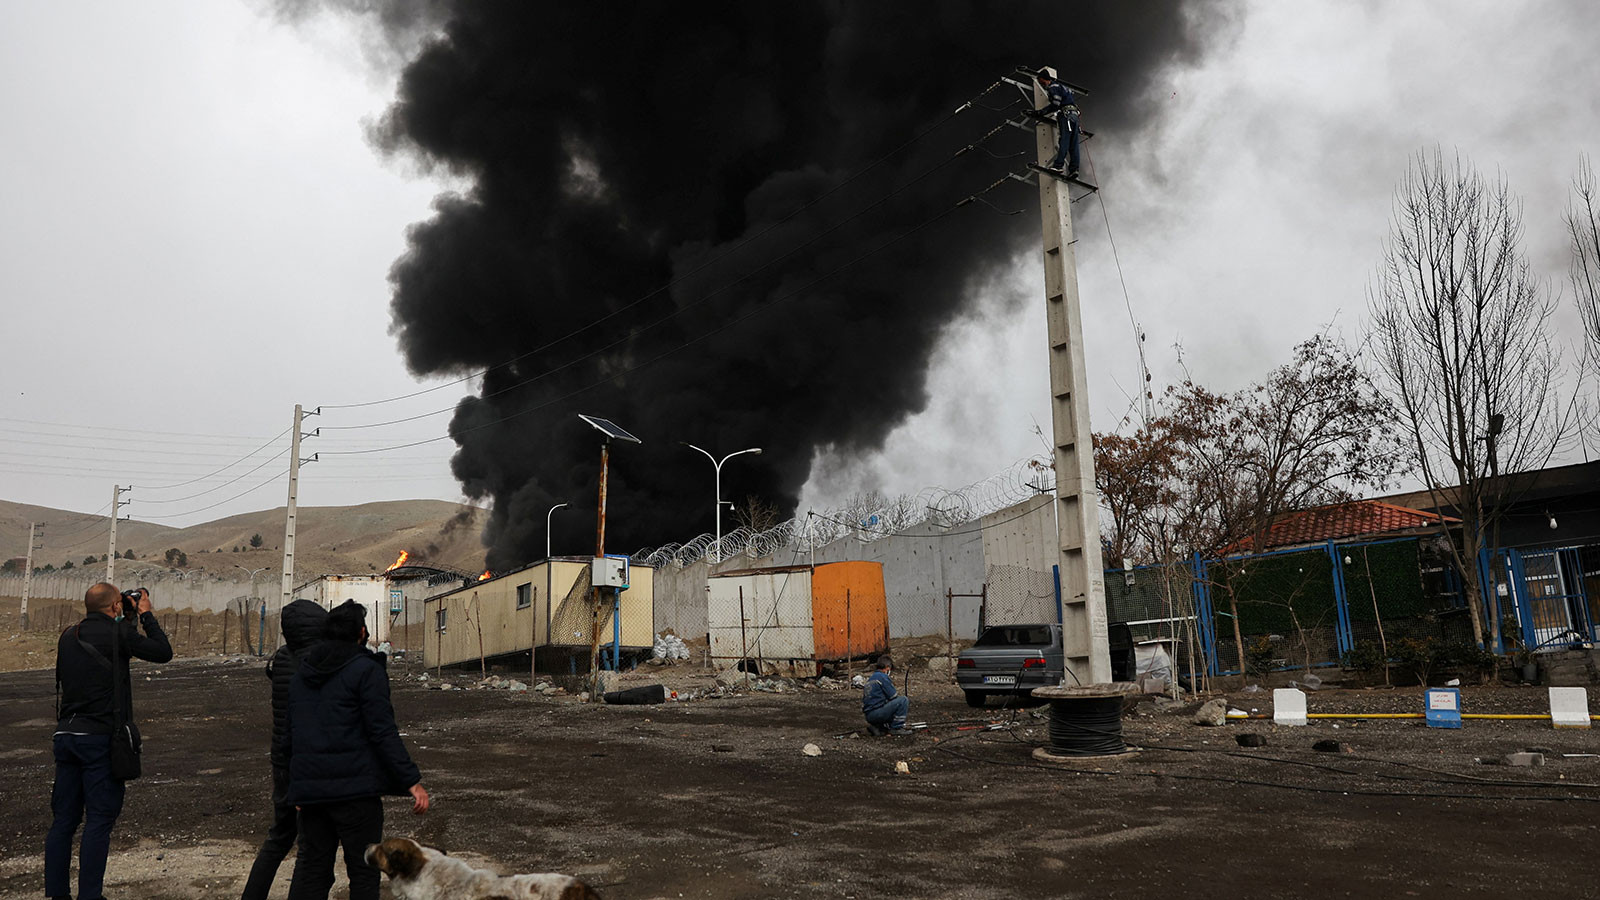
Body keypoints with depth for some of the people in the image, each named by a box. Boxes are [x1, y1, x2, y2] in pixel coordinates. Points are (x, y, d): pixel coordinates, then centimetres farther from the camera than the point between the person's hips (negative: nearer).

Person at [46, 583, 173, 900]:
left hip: (66, 735, 7)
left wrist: (129, 622, 21)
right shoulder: (117, 633, -11)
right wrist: (145, 615, 7)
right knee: (99, 822, -1)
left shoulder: (69, 637, 10)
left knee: (63, 820, 11)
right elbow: (163, 652, -2)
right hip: (101, 739, -7)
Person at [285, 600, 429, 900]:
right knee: (364, 870, 4)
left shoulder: (301, 673, 14)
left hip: (309, 788, 7)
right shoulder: (367, 670, -9)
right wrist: (411, 781, -14)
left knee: (311, 868, 13)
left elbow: (291, 734, 19)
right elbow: (383, 732, -15)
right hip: (354, 787, -6)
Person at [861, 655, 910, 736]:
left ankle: (876, 726, 13)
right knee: (903, 700, -9)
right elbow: (893, 696, -6)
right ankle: (897, 728, -3)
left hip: (869, 715, 9)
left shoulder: (871, 678, 20)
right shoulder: (883, 677, -8)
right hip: (876, 713, -9)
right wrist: (906, 703, 11)